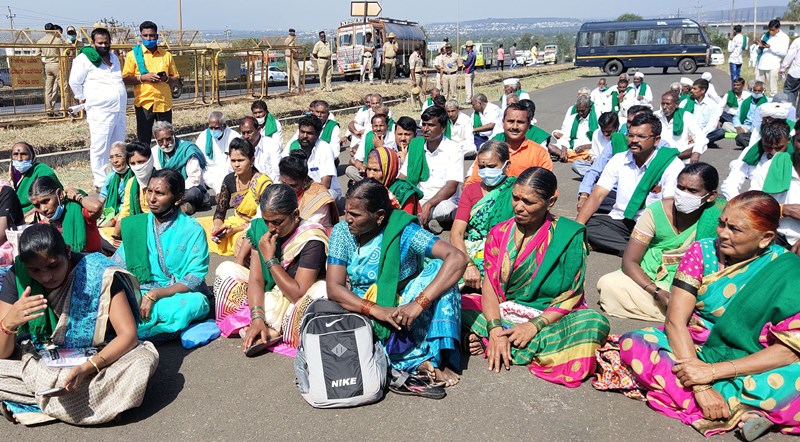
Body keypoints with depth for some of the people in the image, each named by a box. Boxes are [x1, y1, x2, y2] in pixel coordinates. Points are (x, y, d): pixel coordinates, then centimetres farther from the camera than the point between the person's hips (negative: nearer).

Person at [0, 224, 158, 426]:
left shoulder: (99, 273, -20)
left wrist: (87, 368, -37)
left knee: (145, 359, -32)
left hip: (95, 361, -2)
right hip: (38, 362, 3)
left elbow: (129, 334, -22)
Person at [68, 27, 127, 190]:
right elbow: (74, 82, -4)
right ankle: (101, 182, 0)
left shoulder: (114, 58, 18)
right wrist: (87, 99, 2)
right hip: (100, 111, -7)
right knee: (100, 149, -6)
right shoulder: (84, 59, -5)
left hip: (119, 109, 7)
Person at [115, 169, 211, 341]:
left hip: (179, 295, -2)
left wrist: (154, 295, -22)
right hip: (142, 294, 2)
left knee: (196, 301, -36)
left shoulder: (193, 230, -4)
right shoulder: (137, 225, 10)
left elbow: (195, 279, -11)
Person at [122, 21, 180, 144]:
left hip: (164, 103, 2)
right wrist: (143, 77, -15)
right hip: (144, 103, -2)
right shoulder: (133, 54, 4)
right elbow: (125, 79, 0)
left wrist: (166, 78, -8)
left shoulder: (166, 55, 10)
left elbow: (176, 81, 13)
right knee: (144, 141, 3)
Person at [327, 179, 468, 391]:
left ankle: (442, 357, -32)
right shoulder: (342, 233, -7)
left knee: (438, 268, -25)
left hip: (405, 309, -2)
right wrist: (378, 310, -31)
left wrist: (418, 304, -40)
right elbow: (334, 288, -15)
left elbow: (458, 259, -30)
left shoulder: (404, 232, -17)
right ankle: (421, 363, -31)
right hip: (367, 315, 2)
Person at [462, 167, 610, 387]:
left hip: (548, 318, 0)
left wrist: (535, 325, -20)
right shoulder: (499, 233, 2)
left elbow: (571, 296, -8)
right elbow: (489, 284, -5)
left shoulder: (568, 235, -5)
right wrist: (495, 329, -21)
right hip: (502, 314, 1)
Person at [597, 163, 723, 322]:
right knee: (607, 283, -26)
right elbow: (629, 261, -11)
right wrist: (657, 292, -26)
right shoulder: (656, 211, -11)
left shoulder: (716, 215, -13)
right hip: (647, 279, 2)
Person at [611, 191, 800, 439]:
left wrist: (713, 371, -25)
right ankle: (738, 410, -29)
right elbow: (675, 321, -14)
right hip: (689, 348, 3)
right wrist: (700, 386, -27)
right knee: (631, 344, -27)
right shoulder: (703, 251, -8)